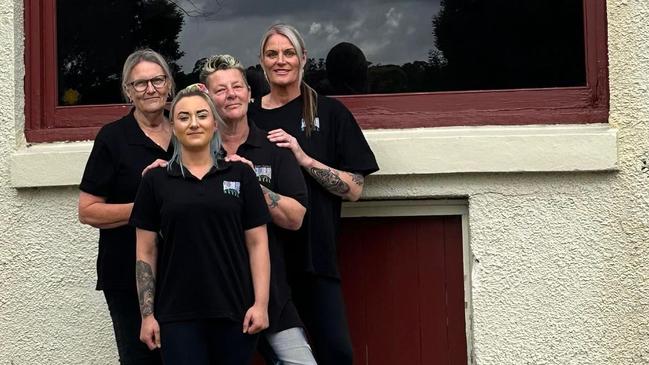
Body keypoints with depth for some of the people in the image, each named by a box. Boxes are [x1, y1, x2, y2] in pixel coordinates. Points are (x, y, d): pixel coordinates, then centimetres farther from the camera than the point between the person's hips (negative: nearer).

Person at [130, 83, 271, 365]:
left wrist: (261, 303, -5)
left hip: (235, 311, 1)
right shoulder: (155, 181, 5)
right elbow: (146, 252, 5)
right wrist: (147, 314, 1)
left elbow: (257, 243, 3)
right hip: (178, 316, 0)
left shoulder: (240, 175, 5)